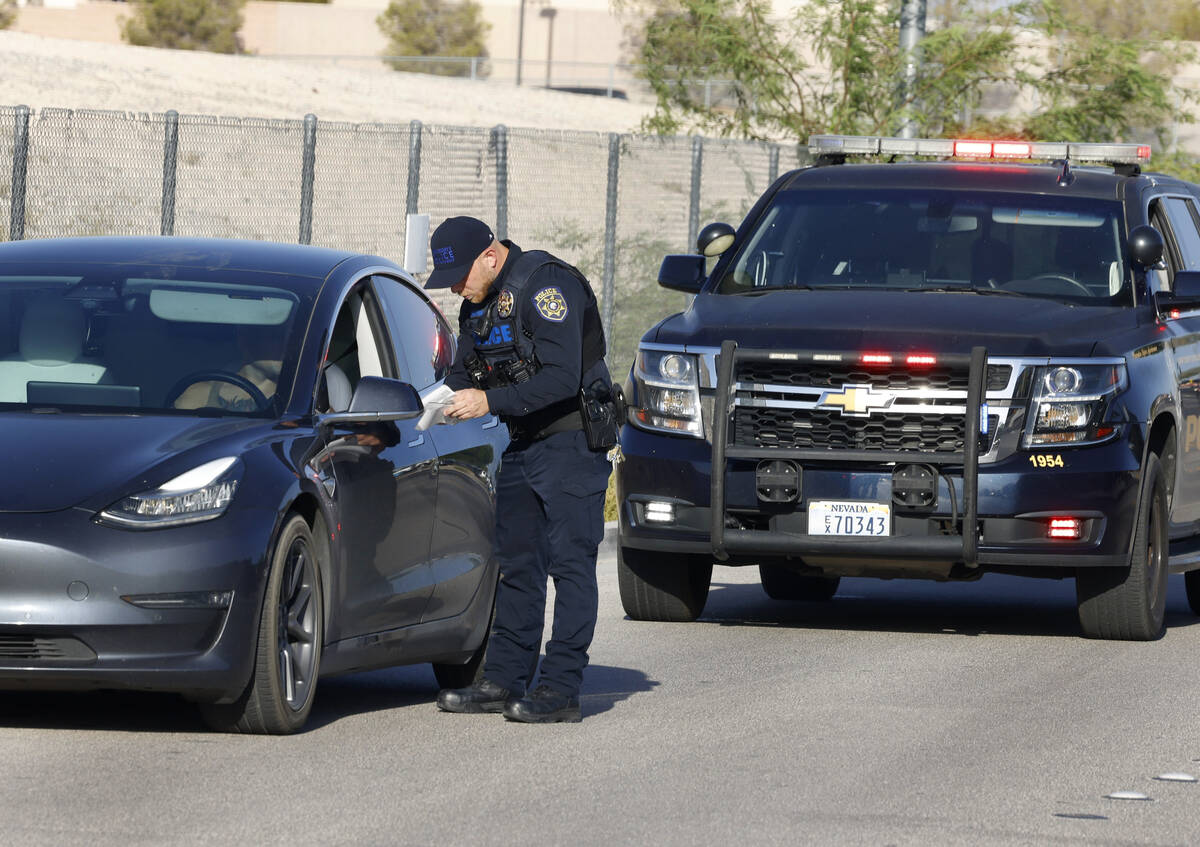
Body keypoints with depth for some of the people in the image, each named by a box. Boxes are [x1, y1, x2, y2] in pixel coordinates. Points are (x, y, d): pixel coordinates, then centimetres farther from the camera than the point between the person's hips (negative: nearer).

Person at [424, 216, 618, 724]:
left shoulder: (547, 284, -19)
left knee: (569, 561, -10)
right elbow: (465, 374, 17)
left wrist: (490, 402, -28)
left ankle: (561, 689, -12)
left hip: (571, 441, -9)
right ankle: (504, 679, 13)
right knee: (516, 562, 9)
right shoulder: (479, 303, 9)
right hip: (523, 444, 9)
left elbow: (562, 379, -25)